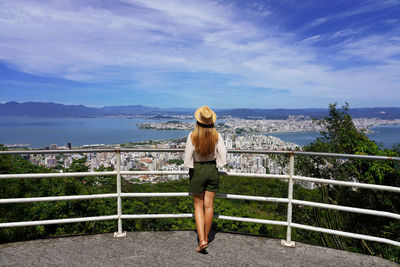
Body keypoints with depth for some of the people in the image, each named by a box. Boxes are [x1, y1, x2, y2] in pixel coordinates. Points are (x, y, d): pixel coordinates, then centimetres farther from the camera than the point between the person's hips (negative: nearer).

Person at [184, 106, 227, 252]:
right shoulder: (216, 135, -10)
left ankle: (202, 240, 2)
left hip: (197, 170, -2)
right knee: (209, 205, 12)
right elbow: (222, 155, -9)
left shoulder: (193, 136, -15)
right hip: (212, 170, 2)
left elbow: (188, 157, -13)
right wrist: (216, 165, 8)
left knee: (198, 206, 10)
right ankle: (206, 237, 26)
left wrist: (190, 165, 7)